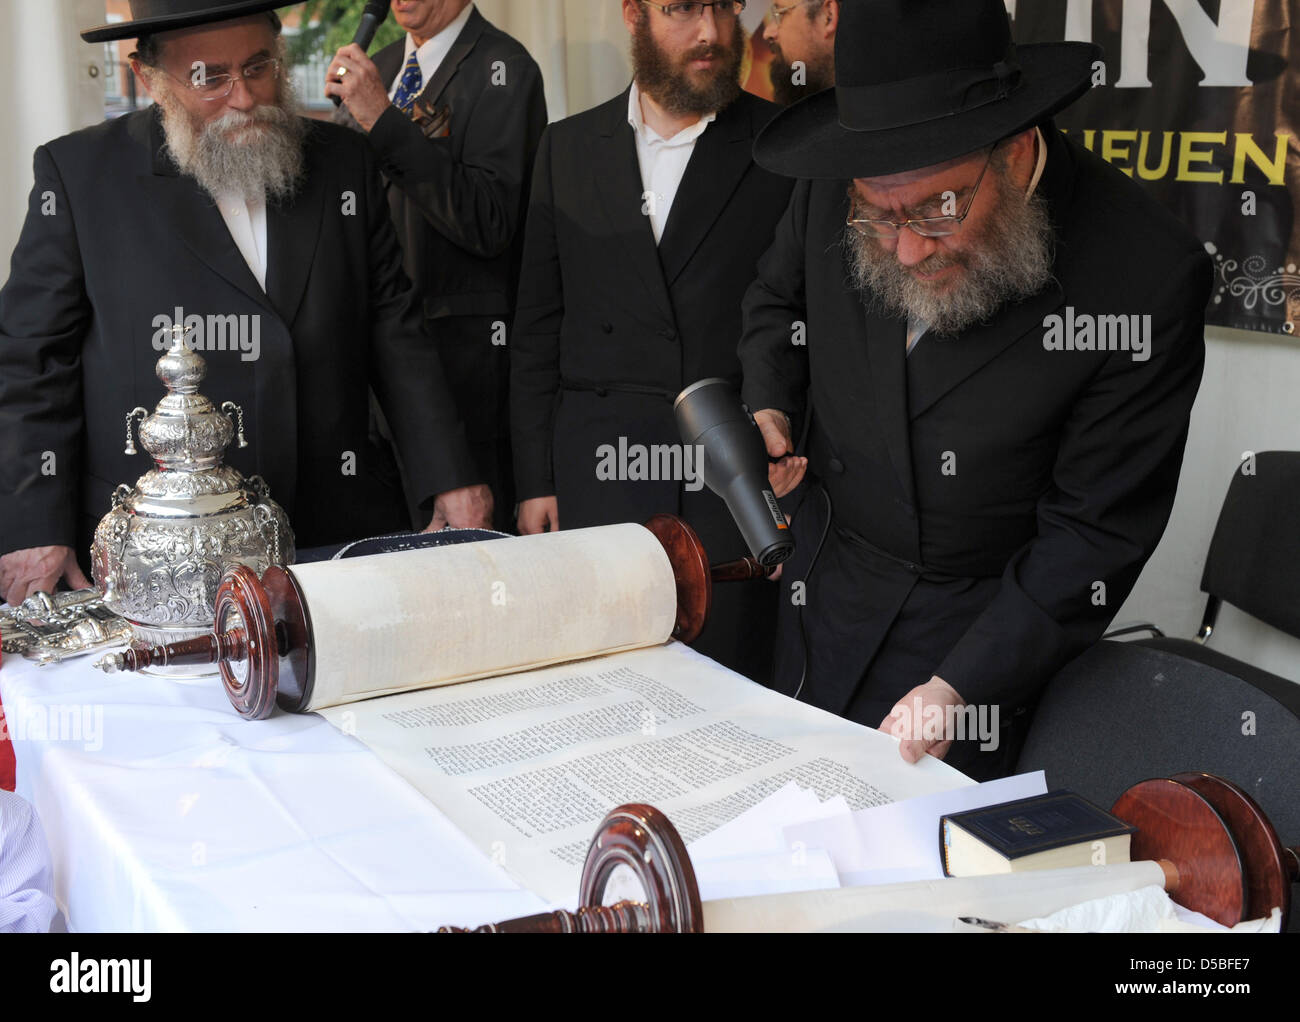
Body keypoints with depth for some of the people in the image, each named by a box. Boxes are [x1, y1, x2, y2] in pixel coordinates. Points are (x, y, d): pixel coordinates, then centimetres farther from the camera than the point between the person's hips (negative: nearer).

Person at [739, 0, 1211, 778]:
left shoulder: (1147, 278, -26)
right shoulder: (833, 190, -14)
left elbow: (1096, 533, -19)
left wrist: (960, 685, -22)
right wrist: (769, 408, -10)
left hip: (986, 623, -4)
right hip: (824, 582, 5)